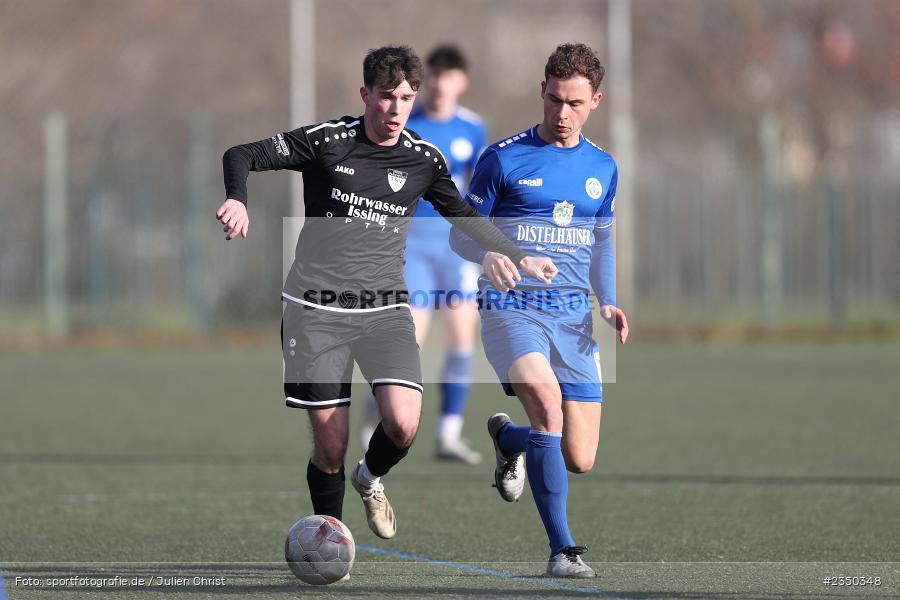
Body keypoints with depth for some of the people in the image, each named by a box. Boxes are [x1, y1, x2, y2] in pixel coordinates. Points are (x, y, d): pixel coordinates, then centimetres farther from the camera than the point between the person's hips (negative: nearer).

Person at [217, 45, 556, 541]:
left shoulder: (424, 160, 4)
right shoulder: (327, 141, -6)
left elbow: (462, 215, 21)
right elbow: (241, 155, -4)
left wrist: (519, 259, 18)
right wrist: (237, 199, -23)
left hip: (385, 309, 2)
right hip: (317, 309, -2)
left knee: (403, 424, -19)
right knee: (330, 448, -6)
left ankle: (371, 478, 16)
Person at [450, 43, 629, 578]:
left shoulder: (602, 168, 11)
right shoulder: (503, 159, -3)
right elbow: (461, 232, 2)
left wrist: (608, 302, 6)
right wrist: (488, 254, -20)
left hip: (573, 318, 4)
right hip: (511, 309, -4)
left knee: (579, 460, -1)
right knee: (548, 402, -31)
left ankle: (508, 438, 34)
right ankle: (562, 549, -24)